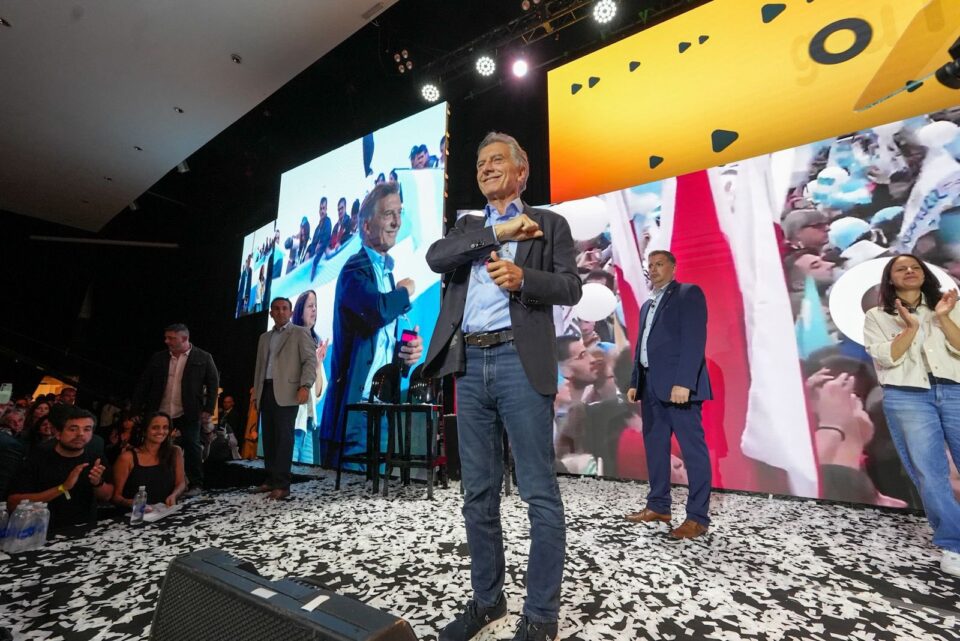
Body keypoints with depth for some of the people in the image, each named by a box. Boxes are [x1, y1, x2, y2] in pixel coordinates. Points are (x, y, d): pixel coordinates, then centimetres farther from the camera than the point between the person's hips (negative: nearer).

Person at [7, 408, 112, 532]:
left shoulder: (95, 459, 2)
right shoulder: (37, 458, -5)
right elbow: (12, 505, -11)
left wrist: (98, 483, -10)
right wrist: (63, 488, -21)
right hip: (47, 533, -2)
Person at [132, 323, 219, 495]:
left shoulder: (203, 358, -3)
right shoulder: (158, 358, 7)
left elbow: (213, 383, -3)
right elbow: (144, 384, 12)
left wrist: (208, 409, -9)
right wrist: (137, 409, 5)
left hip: (188, 415, -4)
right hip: (161, 414, 4)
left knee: (191, 448, 0)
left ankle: (195, 485, 12)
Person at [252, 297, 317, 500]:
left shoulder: (300, 333, 2)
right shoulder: (264, 338, 21)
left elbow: (310, 361, -8)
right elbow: (259, 366, 22)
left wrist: (305, 386, -21)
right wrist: (256, 394, 16)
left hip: (286, 392, -6)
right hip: (266, 392, 6)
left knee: (284, 437, -7)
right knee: (268, 437, 9)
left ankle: (282, 485, -3)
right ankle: (271, 479, 20)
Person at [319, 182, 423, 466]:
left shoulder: (387, 271, 17)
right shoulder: (355, 268, -9)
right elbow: (379, 311, -31)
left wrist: (410, 348, -1)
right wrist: (404, 291, -9)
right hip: (356, 398, -8)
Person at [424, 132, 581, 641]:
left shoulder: (549, 223, 12)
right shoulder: (467, 226, 21)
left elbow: (571, 287, 1)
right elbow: (435, 257, 0)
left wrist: (523, 278, -17)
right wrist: (498, 232, -5)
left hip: (520, 362, -4)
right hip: (470, 366, 4)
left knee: (539, 493, 1)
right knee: (478, 492, 12)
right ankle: (487, 598, 29)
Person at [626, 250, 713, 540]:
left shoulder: (689, 293, 0)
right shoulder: (647, 305, 23)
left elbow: (694, 340, -12)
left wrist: (683, 382, -20)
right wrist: (635, 383, 13)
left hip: (679, 385, -8)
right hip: (651, 386, 8)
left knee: (693, 449, -1)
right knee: (654, 447, 11)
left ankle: (698, 517, 7)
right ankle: (658, 506, 22)